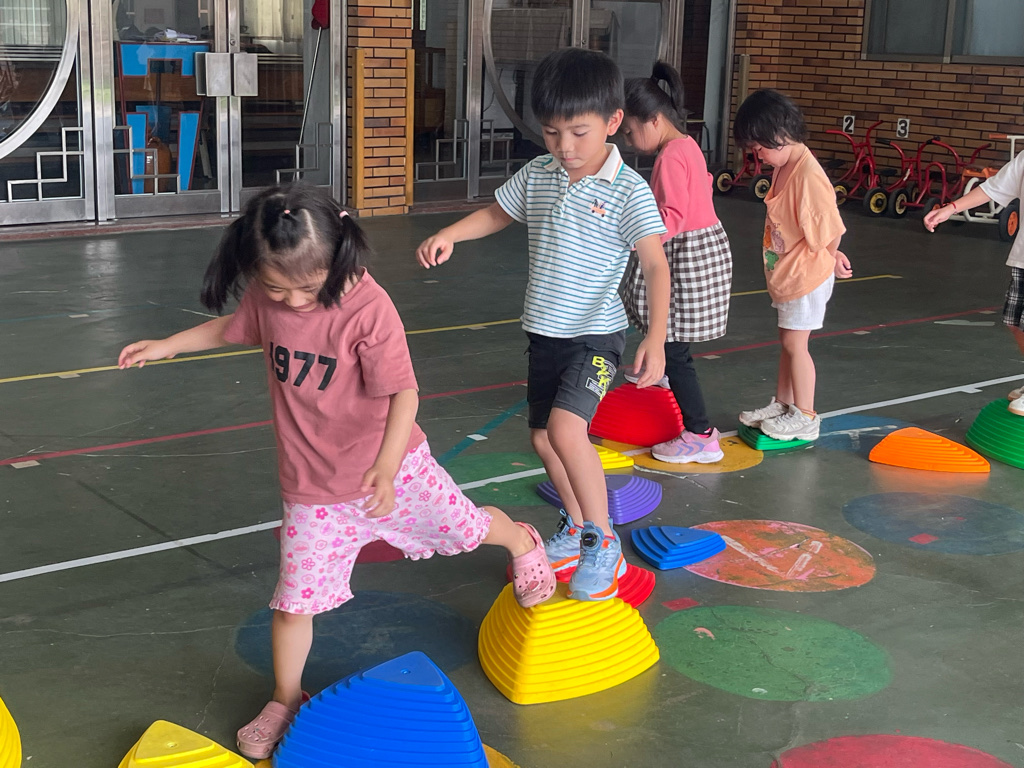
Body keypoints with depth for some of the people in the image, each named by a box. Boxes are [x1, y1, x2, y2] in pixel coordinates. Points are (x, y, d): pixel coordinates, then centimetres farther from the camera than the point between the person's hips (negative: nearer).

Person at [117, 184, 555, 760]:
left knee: (464, 526, 15)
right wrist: (167, 345, 13)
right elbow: (232, 328, 17)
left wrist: (385, 467, -30)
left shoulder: (369, 308, -25)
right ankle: (286, 701, 27)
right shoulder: (267, 299, -8)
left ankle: (521, 541, 51)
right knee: (294, 600, 3)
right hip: (313, 488, 3)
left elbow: (404, 393, -22)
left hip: (392, 467, -3)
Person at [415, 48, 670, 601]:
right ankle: (577, 525, 37)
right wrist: (448, 236, 6)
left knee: (566, 427, -25)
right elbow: (498, 213, 21)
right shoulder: (537, 176, 3)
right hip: (544, 330, 7)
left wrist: (656, 338, -35)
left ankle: (603, 544, -10)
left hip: (596, 333, -7)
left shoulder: (628, 192, -16)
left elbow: (655, 265, -23)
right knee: (542, 436, 14)